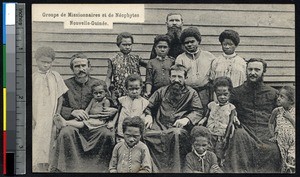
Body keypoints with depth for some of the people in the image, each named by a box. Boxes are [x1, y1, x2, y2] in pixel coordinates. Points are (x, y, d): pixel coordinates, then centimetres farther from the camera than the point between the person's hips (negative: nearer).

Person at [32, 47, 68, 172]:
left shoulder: (55, 76, 5)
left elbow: (60, 97, 7)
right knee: (37, 141, -5)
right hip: (37, 116, -1)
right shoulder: (33, 77, 1)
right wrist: (31, 117, -5)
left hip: (51, 116, 1)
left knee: (49, 141, 4)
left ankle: (46, 166, 12)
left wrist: (57, 114, 1)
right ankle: (37, 167, -1)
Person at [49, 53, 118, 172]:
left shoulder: (100, 84, 15)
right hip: (72, 124, -1)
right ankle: (61, 168, -24)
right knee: (66, 132, -35)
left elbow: (113, 107, 18)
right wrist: (72, 111, -11)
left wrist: (114, 111, -6)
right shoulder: (65, 85, 13)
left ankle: (102, 167, -14)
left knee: (107, 134, -30)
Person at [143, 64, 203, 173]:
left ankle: (174, 169, -31)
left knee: (177, 134, -40)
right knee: (145, 134, -31)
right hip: (159, 126, 2)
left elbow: (198, 112, 4)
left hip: (178, 127, -2)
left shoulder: (191, 93, 15)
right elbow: (148, 106, 22)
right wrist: (148, 116, -1)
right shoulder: (162, 91, 22)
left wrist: (186, 119, -15)